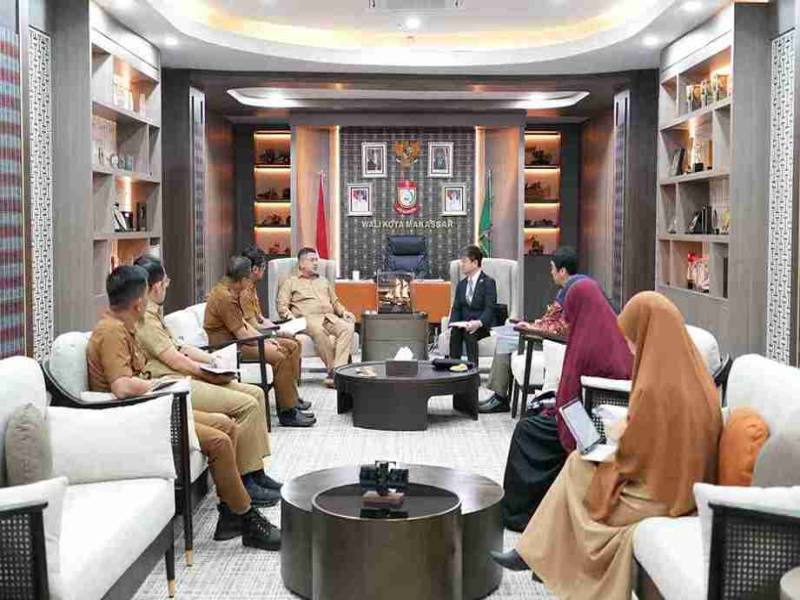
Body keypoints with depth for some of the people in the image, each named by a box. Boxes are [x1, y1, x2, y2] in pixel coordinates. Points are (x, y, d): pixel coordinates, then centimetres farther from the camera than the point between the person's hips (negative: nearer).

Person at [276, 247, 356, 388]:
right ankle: (332, 369, -31)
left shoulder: (324, 282, 34)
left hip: (330, 317, 4)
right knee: (319, 331, -40)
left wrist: (344, 311, 12)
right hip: (307, 318, -4)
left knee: (348, 327, -30)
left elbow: (335, 302, 35)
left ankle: (336, 370, -40)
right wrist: (291, 317, -13)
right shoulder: (290, 282, 19)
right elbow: (282, 306, 8)